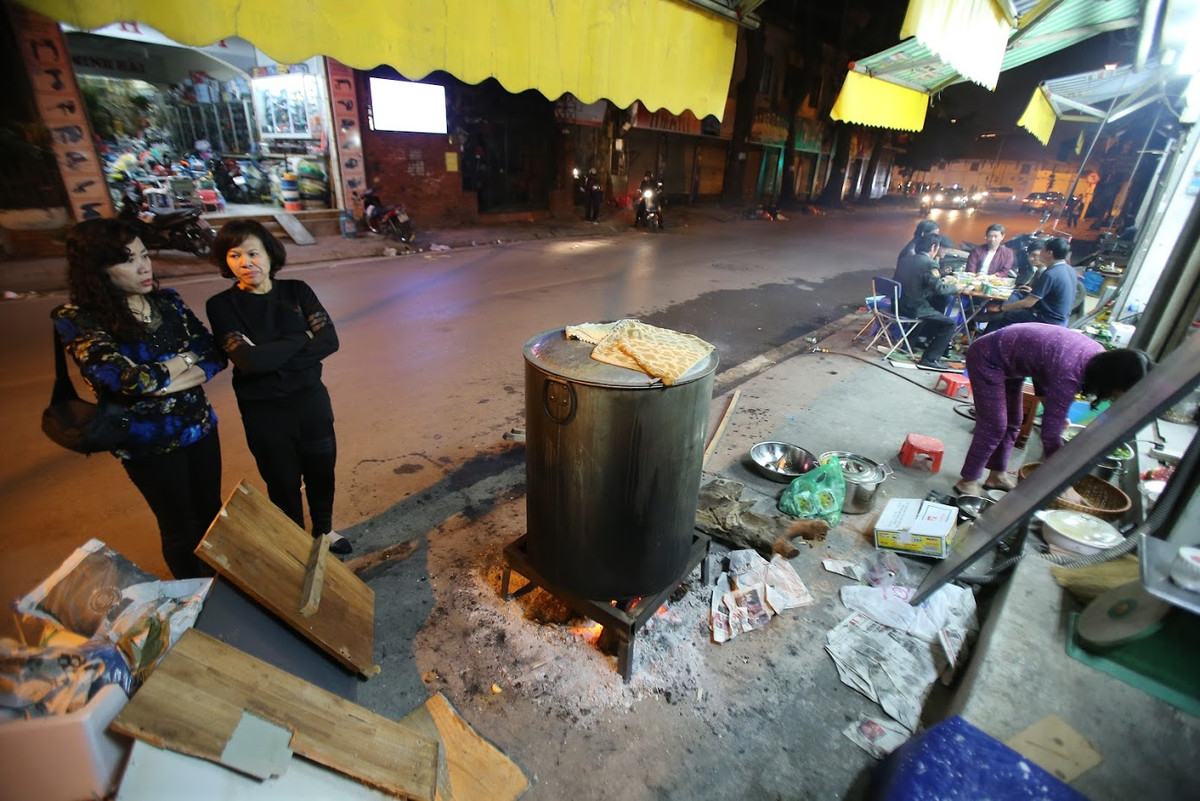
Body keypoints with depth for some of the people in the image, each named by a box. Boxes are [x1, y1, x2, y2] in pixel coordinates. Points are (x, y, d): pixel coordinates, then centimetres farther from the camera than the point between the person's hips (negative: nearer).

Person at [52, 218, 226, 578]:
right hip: (148, 440, -4)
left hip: (201, 425, 4)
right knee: (179, 528, 12)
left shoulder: (167, 301, 0)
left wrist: (160, 381, -18)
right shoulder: (77, 320, -14)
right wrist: (185, 359, -11)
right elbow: (129, 380, -25)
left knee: (211, 512, 18)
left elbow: (215, 355, -5)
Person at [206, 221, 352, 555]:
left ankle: (324, 530, 45)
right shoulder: (222, 305, -11)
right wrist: (301, 338, -15)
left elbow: (330, 340, -13)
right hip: (264, 411, -2)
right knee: (283, 483, 15)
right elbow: (248, 361, -23)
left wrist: (272, 354, -20)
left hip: (312, 400, 3)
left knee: (321, 471, 18)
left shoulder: (296, 291, -3)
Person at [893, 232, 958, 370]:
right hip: (913, 308, -8)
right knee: (949, 324, 3)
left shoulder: (904, 259, 9)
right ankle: (930, 359, 0)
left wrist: (940, 281, 23)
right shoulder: (930, 263, -14)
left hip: (898, 304, 8)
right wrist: (956, 287, 2)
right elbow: (939, 289, -18)